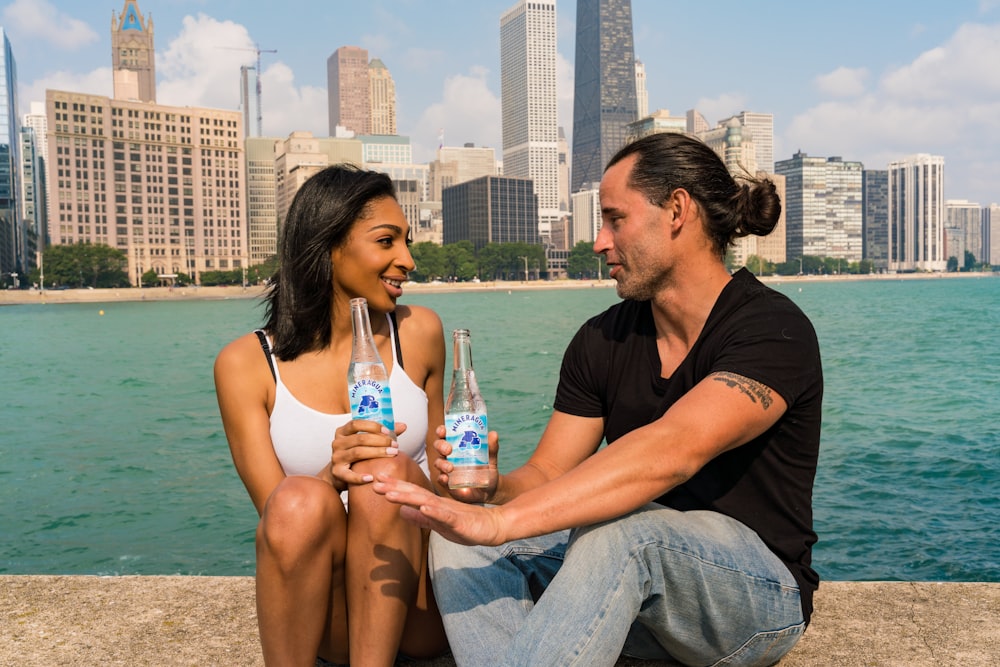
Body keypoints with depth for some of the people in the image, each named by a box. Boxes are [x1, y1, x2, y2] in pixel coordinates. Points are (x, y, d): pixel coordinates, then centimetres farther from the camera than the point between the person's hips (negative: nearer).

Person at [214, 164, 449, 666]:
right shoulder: (245, 363, -4)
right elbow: (279, 519, -9)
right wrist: (330, 478, -29)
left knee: (391, 472, -27)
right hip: (321, 620, -1)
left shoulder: (418, 332, 1)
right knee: (300, 501, -31)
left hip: (417, 609, 2)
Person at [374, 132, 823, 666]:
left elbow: (669, 453, -34)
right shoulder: (602, 341, 3)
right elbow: (545, 476, 2)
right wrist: (493, 485, -22)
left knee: (618, 530, -38)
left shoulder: (773, 331, -17)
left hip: (756, 596, -5)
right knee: (459, 537, -15)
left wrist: (499, 520, -41)